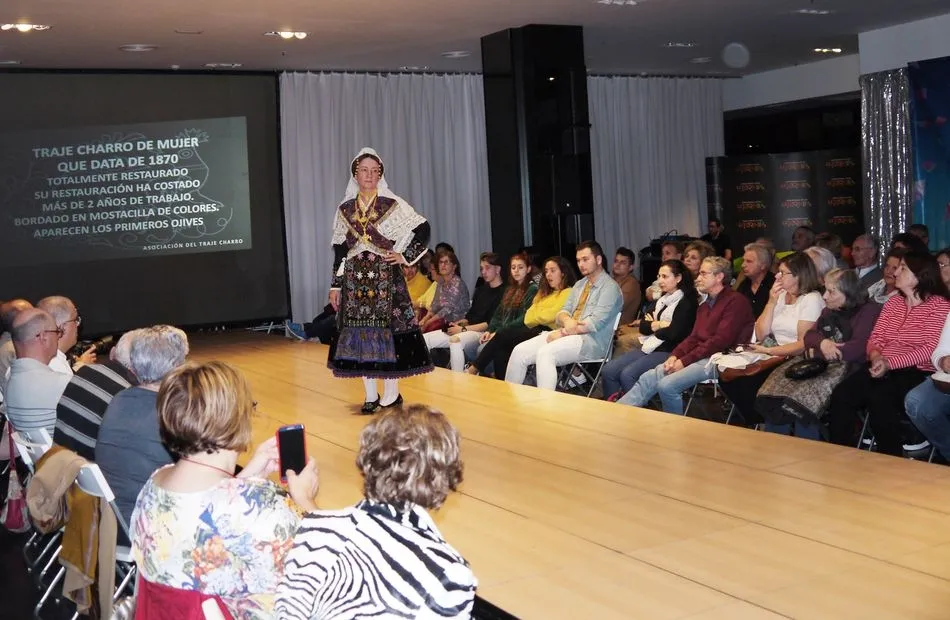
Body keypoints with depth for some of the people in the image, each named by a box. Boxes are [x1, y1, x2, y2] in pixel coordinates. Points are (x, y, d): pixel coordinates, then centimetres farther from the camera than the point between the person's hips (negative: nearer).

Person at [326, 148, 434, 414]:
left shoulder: (393, 205, 0)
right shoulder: (345, 209, 9)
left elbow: (423, 229, 1)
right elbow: (339, 250, 11)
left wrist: (405, 256, -6)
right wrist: (335, 285, 8)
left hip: (385, 277, -3)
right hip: (355, 278, 3)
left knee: (388, 331, -6)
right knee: (358, 334, 2)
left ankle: (392, 392, 5)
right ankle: (370, 395, 11)